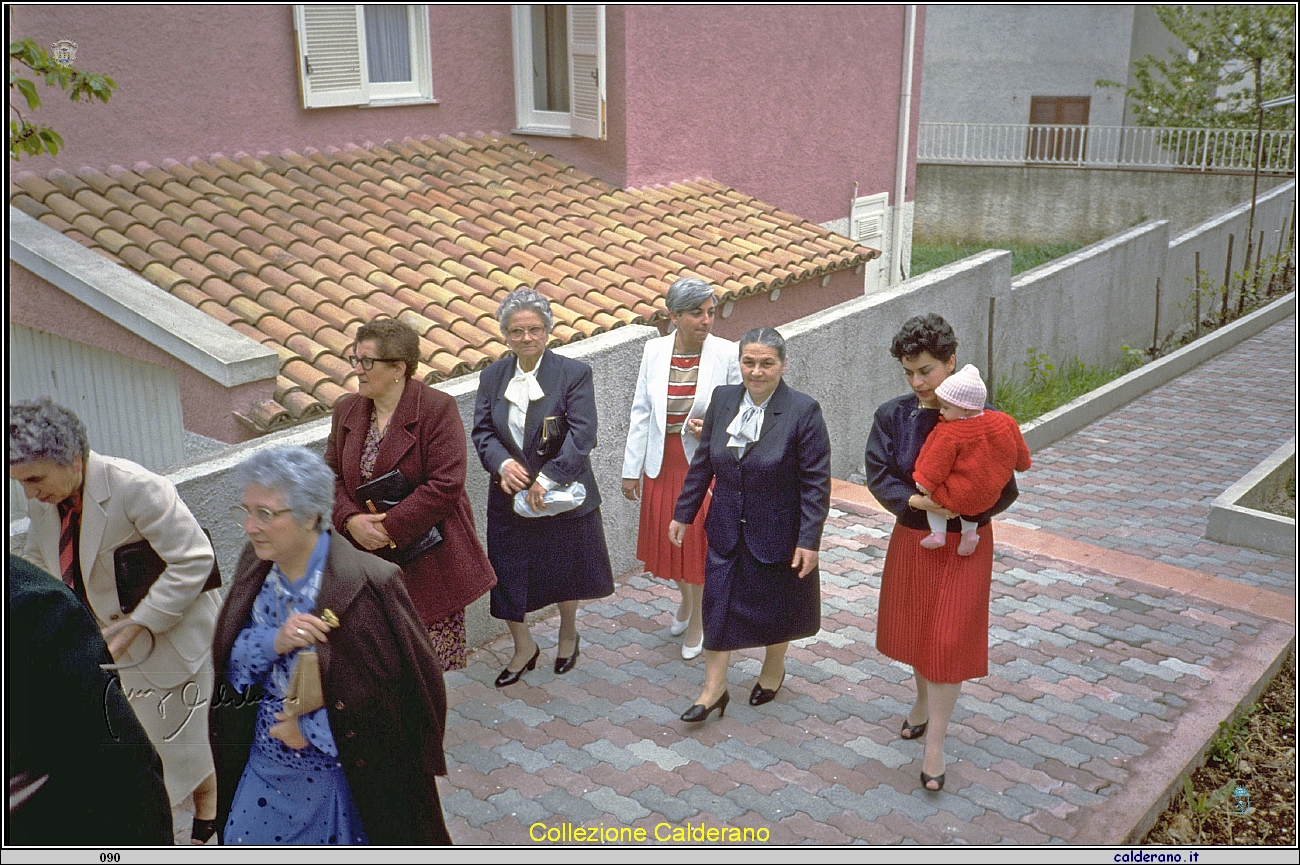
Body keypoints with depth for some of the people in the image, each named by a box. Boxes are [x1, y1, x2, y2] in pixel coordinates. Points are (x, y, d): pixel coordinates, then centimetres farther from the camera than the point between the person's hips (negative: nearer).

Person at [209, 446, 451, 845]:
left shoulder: (366, 585, -26)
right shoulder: (257, 564, -6)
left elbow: (413, 688, -21)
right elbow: (234, 668, -1)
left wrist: (314, 728, -17)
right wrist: (273, 642, -24)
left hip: (347, 775, -5)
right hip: (268, 765, 6)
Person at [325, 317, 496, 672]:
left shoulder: (437, 409, -11)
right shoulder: (346, 410, 8)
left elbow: (445, 486, -18)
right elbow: (331, 474, 9)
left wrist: (388, 527, -18)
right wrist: (351, 520, -11)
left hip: (428, 560, -4)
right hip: (367, 558, 5)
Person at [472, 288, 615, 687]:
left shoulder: (574, 373, -11)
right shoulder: (492, 376, 2)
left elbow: (582, 435, -17)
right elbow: (482, 431, 1)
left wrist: (546, 479, -24)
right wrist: (502, 463, -19)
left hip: (561, 494, -3)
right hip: (510, 497, 3)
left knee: (564, 571, 16)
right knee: (508, 575, 7)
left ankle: (568, 632, 44)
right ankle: (524, 648, 30)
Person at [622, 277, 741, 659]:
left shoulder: (726, 353, -12)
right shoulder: (654, 351, -4)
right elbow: (641, 412, 1)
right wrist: (631, 468, 3)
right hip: (663, 460, 3)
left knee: (701, 541, 7)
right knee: (668, 537, 16)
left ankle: (698, 619, 29)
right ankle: (685, 600, 45)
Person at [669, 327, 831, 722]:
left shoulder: (803, 411, -17)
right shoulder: (723, 399, -3)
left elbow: (816, 483, -15)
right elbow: (702, 462, 6)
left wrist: (809, 541, -17)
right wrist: (683, 513, 7)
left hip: (777, 534, -3)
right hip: (726, 531, 4)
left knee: (774, 606, 16)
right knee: (717, 605, 5)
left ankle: (773, 667, 42)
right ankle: (714, 688, 18)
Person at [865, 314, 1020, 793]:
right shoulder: (893, 415, -8)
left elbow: (1004, 490, -10)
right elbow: (879, 478, -8)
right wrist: (915, 501, -26)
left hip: (965, 544, -3)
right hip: (912, 538, 3)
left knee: (948, 640, 0)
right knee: (914, 628, 19)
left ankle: (934, 744, 12)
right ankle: (924, 702, 47)